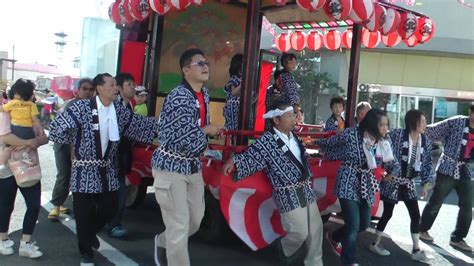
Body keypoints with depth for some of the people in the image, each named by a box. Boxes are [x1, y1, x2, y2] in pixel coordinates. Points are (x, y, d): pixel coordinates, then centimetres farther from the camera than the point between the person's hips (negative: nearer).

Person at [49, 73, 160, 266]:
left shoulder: (119, 110, 1)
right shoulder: (82, 107, -16)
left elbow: (139, 125, 7)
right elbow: (57, 128, -14)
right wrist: (75, 145, -6)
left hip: (108, 170, 5)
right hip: (85, 170, -5)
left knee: (110, 208, 11)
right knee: (84, 213, 4)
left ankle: (91, 232, 43)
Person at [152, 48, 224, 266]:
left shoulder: (204, 94, 6)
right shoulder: (178, 97, -22)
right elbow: (174, 137, -27)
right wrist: (205, 131, -13)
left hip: (193, 166, 8)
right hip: (171, 166, -8)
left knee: (196, 220, 19)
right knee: (179, 227, -4)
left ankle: (163, 242, 45)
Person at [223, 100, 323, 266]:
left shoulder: (294, 137, 10)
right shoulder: (267, 141, -13)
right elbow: (250, 157, -16)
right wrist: (234, 161, -31)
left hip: (306, 190, 8)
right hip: (288, 195, -7)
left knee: (316, 228, 11)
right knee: (300, 232, -6)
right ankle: (286, 251, 28)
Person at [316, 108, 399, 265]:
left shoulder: (385, 141, -1)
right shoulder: (352, 134, -17)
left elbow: (392, 163, 8)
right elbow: (328, 144, -2)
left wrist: (392, 172, -9)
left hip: (367, 185, 6)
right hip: (349, 183, -6)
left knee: (364, 224, 13)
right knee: (353, 226, -11)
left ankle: (334, 237, 39)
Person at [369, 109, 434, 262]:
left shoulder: (425, 142, 1)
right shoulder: (397, 135, -16)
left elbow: (427, 164, 7)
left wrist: (427, 183, 1)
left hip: (408, 183, 6)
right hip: (392, 181, -5)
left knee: (415, 215, 5)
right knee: (387, 213, 3)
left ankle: (416, 251, 17)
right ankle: (375, 244, 21)